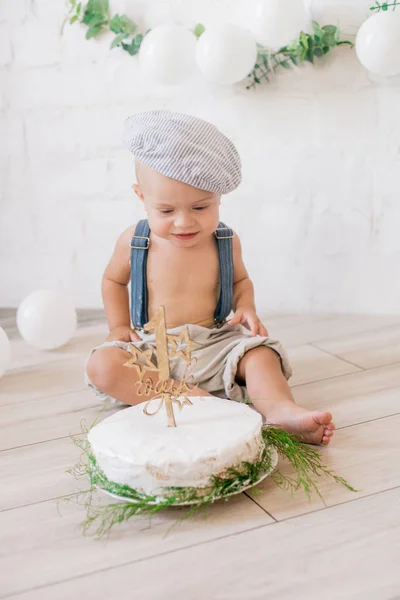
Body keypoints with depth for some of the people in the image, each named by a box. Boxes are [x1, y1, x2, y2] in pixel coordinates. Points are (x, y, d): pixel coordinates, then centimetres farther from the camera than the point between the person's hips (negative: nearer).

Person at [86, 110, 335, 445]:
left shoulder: (226, 242, -4)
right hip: (150, 350, -1)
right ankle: (191, 399, -37)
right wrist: (118, 326, 2)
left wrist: (246, 306, -4)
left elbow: (240, 279, 17)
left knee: (261, 352, -22)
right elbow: (114, 279, 14)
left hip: (214, 345, 1)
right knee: (101, 365, -27)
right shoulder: (133, 242, -7)